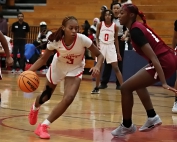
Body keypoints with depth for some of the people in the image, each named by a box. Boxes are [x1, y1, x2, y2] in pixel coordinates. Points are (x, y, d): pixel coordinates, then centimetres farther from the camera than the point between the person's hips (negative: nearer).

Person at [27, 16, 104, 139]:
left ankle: (44, 125, -7)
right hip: (58, 67, 1)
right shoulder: (55, 41, -29)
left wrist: (97, 67, -41)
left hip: (75, 69, -1)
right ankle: (34, 109, 58)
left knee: (69, 98, -23)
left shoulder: (83, 39, -32)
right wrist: (29, 71, -29)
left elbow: (99, 55, -20)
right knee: (46, 96, 19)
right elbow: (43, 59, -14)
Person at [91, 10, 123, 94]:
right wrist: (97, 44, -16)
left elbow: (116, 39, 5)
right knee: (99, 68, 4)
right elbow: (97, 37, 3)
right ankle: (96, 88, 14)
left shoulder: (115, 26, -2)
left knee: (116, 68, -5)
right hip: (101, 46, 1)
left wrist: (118, 52, 7)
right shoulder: (100, 25, -3)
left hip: (111, 47, -1)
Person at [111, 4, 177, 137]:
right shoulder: (138, 26, 14)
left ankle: (127, 126, 9)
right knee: (138, 84, 29)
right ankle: (153, 117, 31)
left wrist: (163, 82, -27)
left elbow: (153, 57, -22)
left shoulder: (135, 30, -14)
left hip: (164, 62, -10)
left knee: (126, 87, -5)